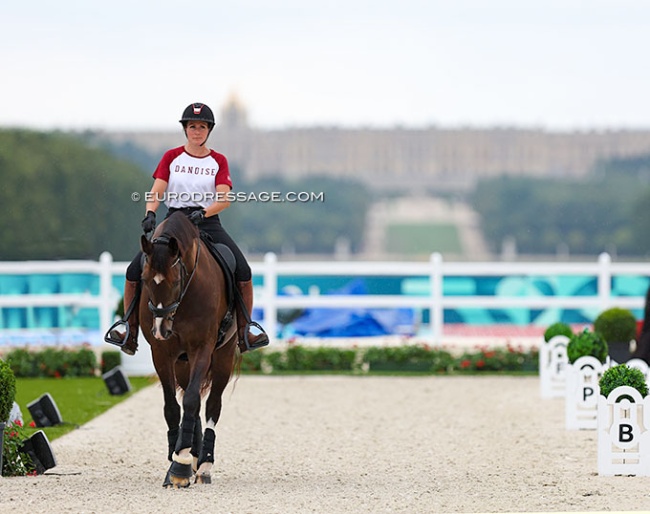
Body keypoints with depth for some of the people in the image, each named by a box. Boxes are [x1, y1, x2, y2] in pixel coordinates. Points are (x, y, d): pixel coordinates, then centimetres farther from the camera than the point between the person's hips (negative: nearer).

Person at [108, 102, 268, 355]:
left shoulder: (218, 161, 7)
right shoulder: (171, 157, 8)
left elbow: (224, 199, -6)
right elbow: (156, 192, -1)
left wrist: (203, 213, -25)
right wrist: (150, 213, -22)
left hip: (208, 223, -1)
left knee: (243, 272, -20)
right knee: (134, 270, -15)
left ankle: (244, 334, -9)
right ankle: (131, 333, -6)